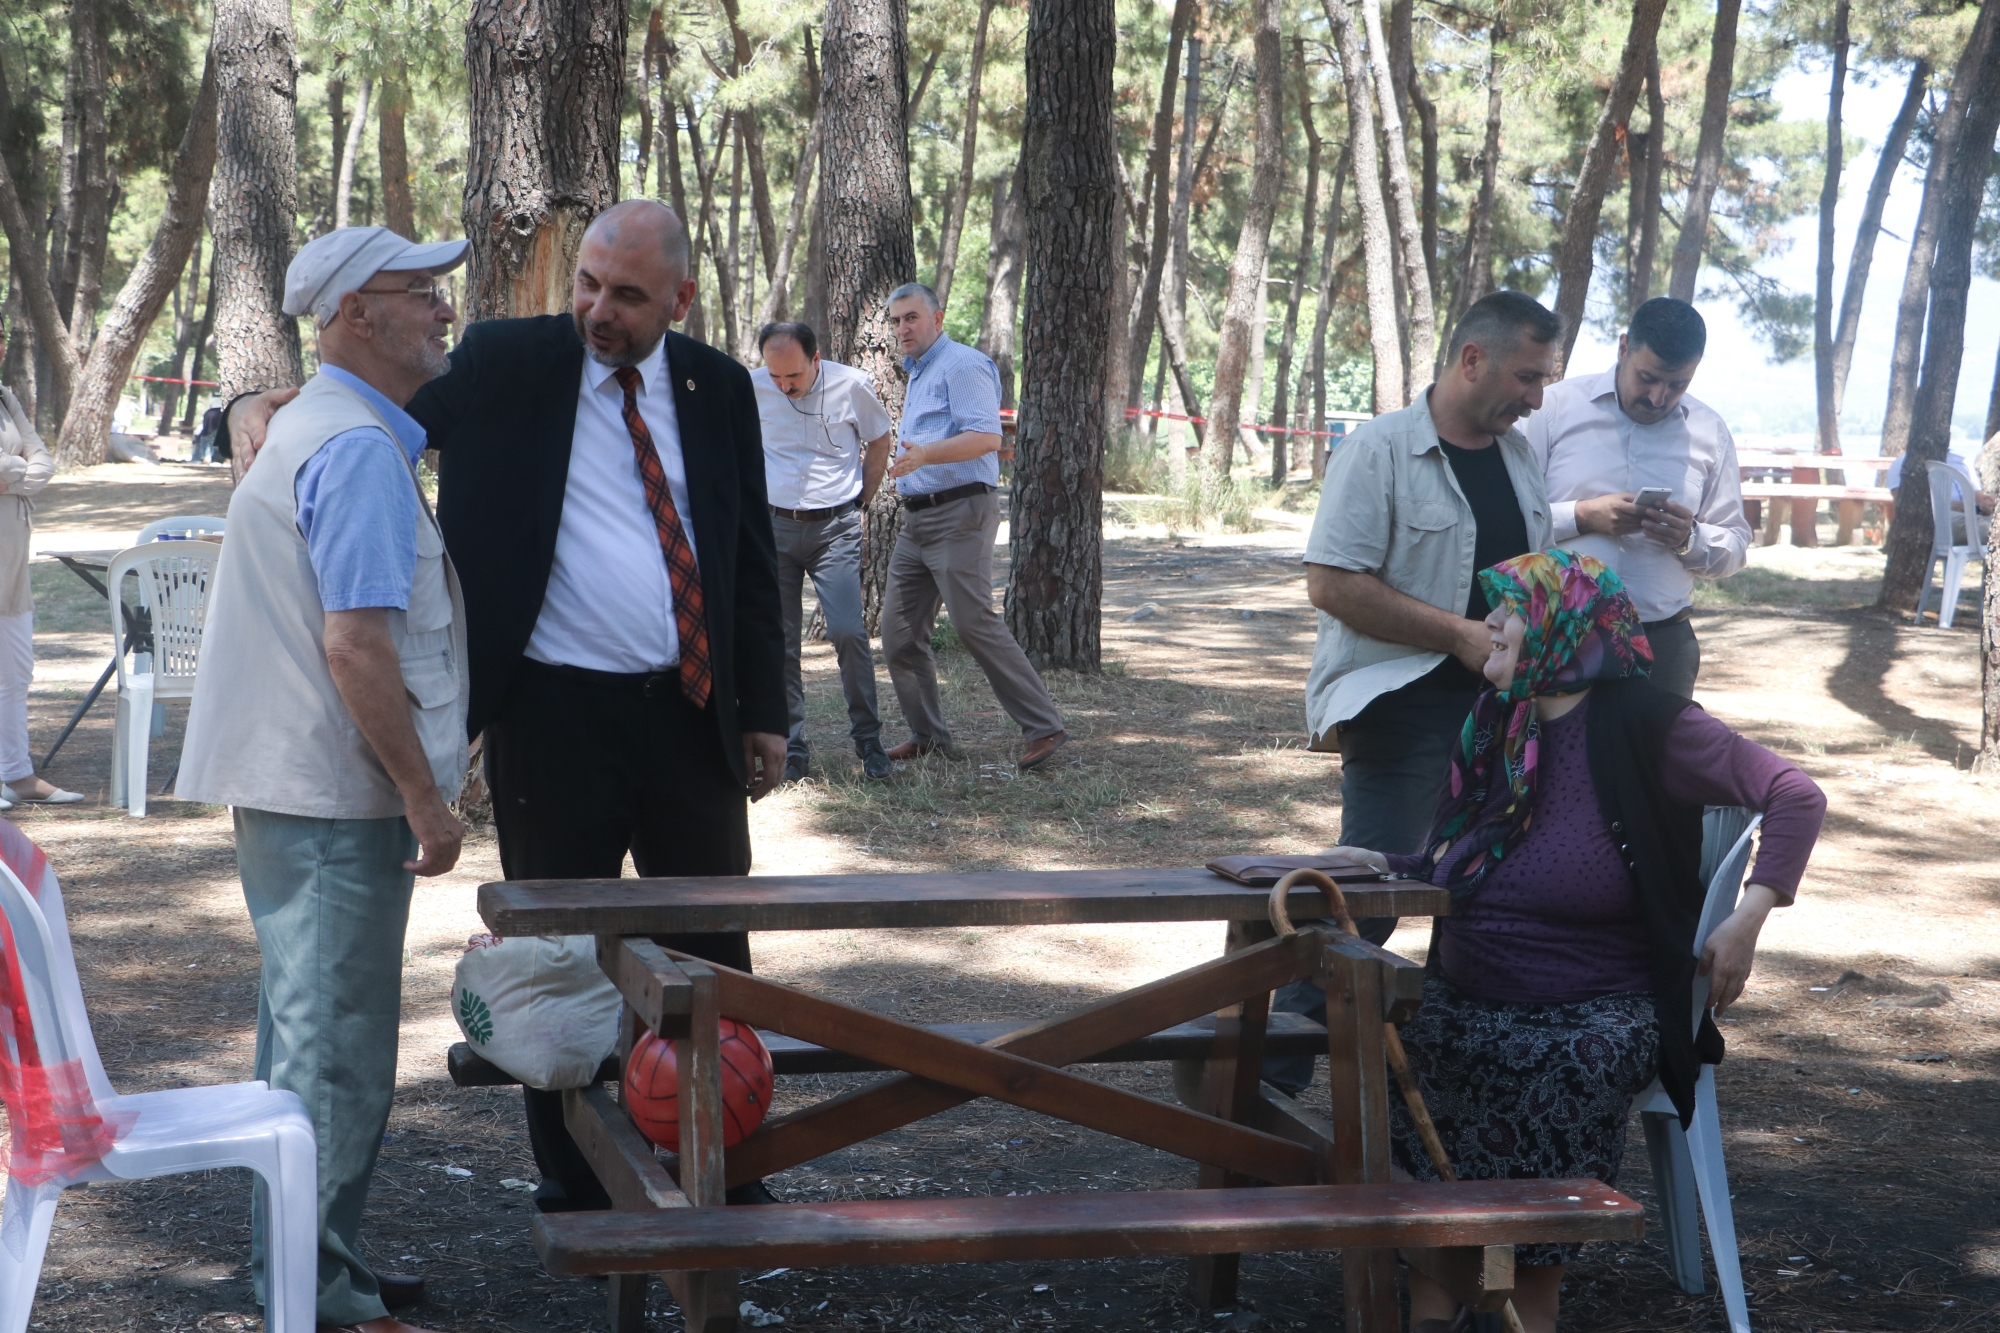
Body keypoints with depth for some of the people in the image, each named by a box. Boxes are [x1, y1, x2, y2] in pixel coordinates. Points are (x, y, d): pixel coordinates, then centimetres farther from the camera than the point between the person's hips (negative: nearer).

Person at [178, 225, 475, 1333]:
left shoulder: (313, 427, 16)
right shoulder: (358, 450, -18)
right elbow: (355, 645, -24)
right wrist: (425, 797, -18)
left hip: (293, 786, 11)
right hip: (336, 798, -11)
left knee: (310, 1031, 18)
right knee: (334, 1047, -3)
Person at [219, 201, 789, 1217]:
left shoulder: (717, 386, 7)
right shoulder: (502, 365, -2)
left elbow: (751, 555, 11)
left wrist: (764, 710, 8)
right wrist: (259, 404, -24)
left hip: (693, 711, 3)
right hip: (555, 714, -2)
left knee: (713, 952, 11)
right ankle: (574, 1192, 20)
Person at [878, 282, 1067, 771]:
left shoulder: (961, 365, -10)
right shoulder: (917, 375, 22)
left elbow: (986, 437, -24)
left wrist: (924, 455, -35)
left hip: (958, 515, -10)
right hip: (916, 519, 10)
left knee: (975, 624, -14)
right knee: (899, 630, 6)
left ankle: (1043, 727, -9)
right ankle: (928, 734, 15)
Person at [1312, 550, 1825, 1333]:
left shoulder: (1644, 724, -10)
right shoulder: (1494, 724, 10)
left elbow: (1795, 796, -12)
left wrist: (1749, 917, -21)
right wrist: (1391, 869, -3)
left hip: (1595, 1012, -5)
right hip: (1464, 999, 5)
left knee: (1570, 1070, -34)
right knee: (1393, 1054, -22)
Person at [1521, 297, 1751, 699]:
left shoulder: (1709, 431, 10)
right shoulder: (1556, 407, -1)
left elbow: (1735, 546, 11)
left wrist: (1690, 540, -10)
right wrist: (1582, 516, -17)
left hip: (1662, 642, 3)